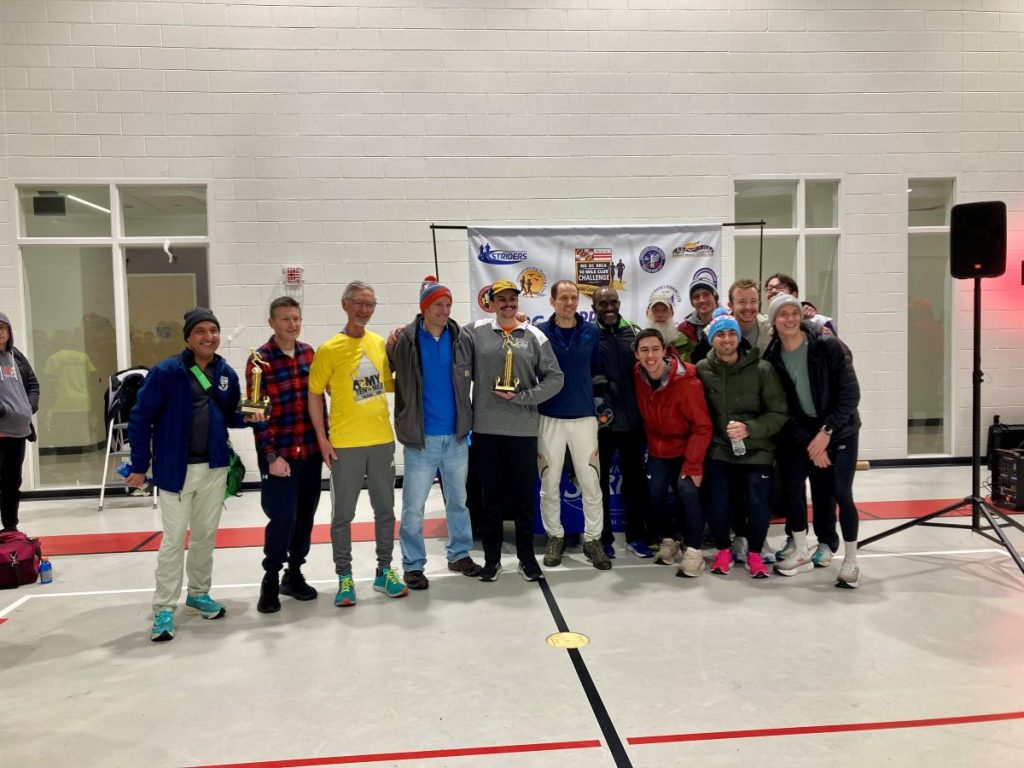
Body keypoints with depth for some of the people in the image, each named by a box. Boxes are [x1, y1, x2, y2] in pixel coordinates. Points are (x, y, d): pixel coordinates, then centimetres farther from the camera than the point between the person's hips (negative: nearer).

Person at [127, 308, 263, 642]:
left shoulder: (226, 373, 3)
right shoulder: (166, 372, -12)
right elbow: (140, 418, -10)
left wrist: (247, 417, -10)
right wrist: (139, 465, -10)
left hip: (215, 467, 5)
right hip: (176, 469, -5)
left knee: (206, 536, 15)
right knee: (173, 539, -2)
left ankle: (198, 594, 32)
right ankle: (164, 609, 10)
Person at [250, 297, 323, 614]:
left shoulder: (309, 353, 7)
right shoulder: (260, 360, -9)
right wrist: (271, 455, -15)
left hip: (310, 451, 5)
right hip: (279, 454, -5)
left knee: (305, 515, 12)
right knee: (283, 517, -5)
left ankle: (294, 574, 28)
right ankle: (270, 580, 14)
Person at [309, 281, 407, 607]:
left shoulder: (380, 343, 5)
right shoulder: (329, 350, -7)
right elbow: (314, 394, -4)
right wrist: (322, 438, -8)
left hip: (382, 441, 4)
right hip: (345, 444, -4)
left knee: (385, 510, 13)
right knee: (343, 514, 5)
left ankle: (384, 572, 27)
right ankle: (344, 577, 19)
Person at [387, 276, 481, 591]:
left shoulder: (460, 336, 1)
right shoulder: (406, 339, -8)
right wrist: (390, 347, -20)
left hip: (457, 436, 4)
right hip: (421, 438, -3)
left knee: (458, 500, 17)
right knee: (413, 506, 5)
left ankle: (459, 554, 33)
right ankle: (413, 564, 19)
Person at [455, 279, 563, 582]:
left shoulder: (535, 336, 3)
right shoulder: (474, 333, 2)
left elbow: (554, 378, -1)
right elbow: (460, 373, -1)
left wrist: (521, 396, -10)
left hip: (524, 430, 0)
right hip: (486, 429, 0)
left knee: (524, 495, 10)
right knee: (490, 496, 9)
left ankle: (527, 556, 24)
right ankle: (492, 557, 23)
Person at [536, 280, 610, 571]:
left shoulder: (592, 332, 3)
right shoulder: (539, 332, -1)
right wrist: (533, 403, 1)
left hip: (584, 416, 1)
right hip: (550, 417, 0)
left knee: (591, 483, 3)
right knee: (549, 484, 8)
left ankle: (593, 539, 16)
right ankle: (555, 537, 23)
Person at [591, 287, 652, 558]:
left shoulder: (635, 332, 8)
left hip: (631, 417, 3)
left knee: (635, 477, 11)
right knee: (600, 478, 8)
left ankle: (636, 536, 23)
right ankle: (603, 538, 20)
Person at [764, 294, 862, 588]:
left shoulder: (828, 346, -14)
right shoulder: (772, 358, -6)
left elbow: (850, 393, -15)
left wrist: (826, 432, -20)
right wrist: (808, 443, -12)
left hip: (839, 429, -3)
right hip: (801, 433, 3)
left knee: (840, 493, -8)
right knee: (791, 484, -5)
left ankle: (850, 562, 6)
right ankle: (801, 553, 12)